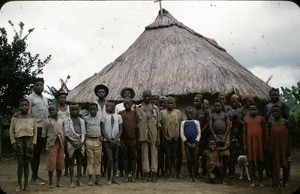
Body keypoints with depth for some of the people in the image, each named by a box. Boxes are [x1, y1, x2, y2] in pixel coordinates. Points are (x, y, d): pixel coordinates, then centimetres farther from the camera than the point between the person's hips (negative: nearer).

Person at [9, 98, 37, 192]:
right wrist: (13, 143, -5)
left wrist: (33, 143, -2)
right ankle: (19, 184, 7)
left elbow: (35, 131, 4)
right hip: (19, 140, -1)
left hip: (29, 141, 1)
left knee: (26, 163, 5)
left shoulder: (32, 117, 5)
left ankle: (26, 184, 13)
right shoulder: (15, 117, 1)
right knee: (20, 163, -1)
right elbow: (11, 130, 2)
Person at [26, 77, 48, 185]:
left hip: (44, 130, 7)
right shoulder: (31, 98, -3)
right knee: (34, 153, -2)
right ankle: (34, 177, 5)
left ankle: (36, 175, 19)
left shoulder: (45, 99, 18)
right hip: (36, 128, -7)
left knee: (39, 153, 12)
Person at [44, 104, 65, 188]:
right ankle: (51, 182, 4)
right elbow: (45, 133, 4)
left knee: (60, 163, 4)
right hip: (52, 143, -4)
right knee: (51, 163, -6)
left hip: (61, 144, 4)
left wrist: (63, 142, 7)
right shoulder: (48, 121, 3)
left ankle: (58, 181, 13)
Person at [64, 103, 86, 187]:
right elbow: (66, 134, -4)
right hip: (71, 143, -3)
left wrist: (81, 142, -5)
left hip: (80, 143, 3)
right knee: (72, 162, 1)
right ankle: (72, 181, 6)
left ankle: (79, 179, 15)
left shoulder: (81, 120, 12)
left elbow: (83, 132, 9)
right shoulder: (67, 121, 0)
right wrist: (73, 143, -11)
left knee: (79, 162, 8)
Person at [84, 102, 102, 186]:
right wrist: (85, 137, -5)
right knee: (90, 160, 0)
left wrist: (101, 137, 1)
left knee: (98, 160, 4)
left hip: (98, 141, 2)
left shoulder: (100, 119, 8)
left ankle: (97, 179, 9)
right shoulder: (86, 119, 4)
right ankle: (90, 179, 4)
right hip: (89, 140, -2)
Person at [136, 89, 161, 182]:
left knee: (154, 153, 1)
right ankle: (146, 173, 5)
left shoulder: (155, 108, 12)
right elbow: (136, 123, 7)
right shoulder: (138, 108, 10)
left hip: (153, 134, 1)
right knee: (144, 153, 1)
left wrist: (158, 137, 3)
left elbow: (158, 124, 10)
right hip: (143, 134, 0)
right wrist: (138, 136, 0)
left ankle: (154, 173, 5)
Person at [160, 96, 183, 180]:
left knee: (175, 155, 3)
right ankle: (170, 174, 10)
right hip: (167, 138, 0)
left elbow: (181, 124, 6)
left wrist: (178, 136, -2)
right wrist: (165, 136, -3)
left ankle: (175, 173, 10)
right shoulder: (162, 112, 6)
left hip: (176, 137, 0)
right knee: (169, 156, 4)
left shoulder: (178, 112, 7)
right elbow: (161, 125, 4)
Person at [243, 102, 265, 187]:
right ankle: (253, 181, 6)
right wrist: (245, 145, 0)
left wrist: (264, 143, 3)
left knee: (260, 161, 3)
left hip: (259, 142, 0)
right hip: (250, 142, 1)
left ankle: (260, 181, 11)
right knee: (251, 160, 1)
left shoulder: (261, 119, 7)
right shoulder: (246, 120, 8)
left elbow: (263, 132, 8)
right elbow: (244, 132, 7)